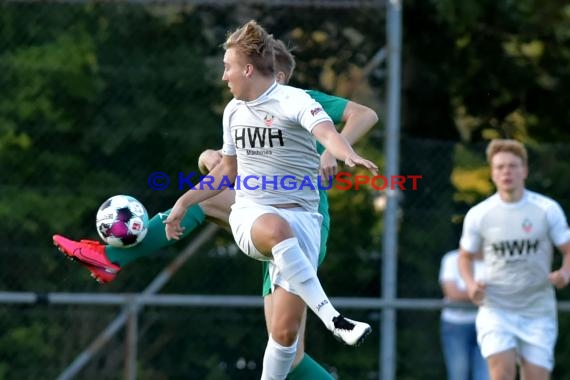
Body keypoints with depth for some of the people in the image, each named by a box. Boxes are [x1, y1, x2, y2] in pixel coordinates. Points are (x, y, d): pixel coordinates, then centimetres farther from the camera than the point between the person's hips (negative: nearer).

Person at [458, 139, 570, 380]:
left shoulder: (547, 209, -2)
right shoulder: (478, 215, 0)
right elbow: (466, 255, 15)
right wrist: (471, 284, -5)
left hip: (538, 311, 1)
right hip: (495, 308, 0)